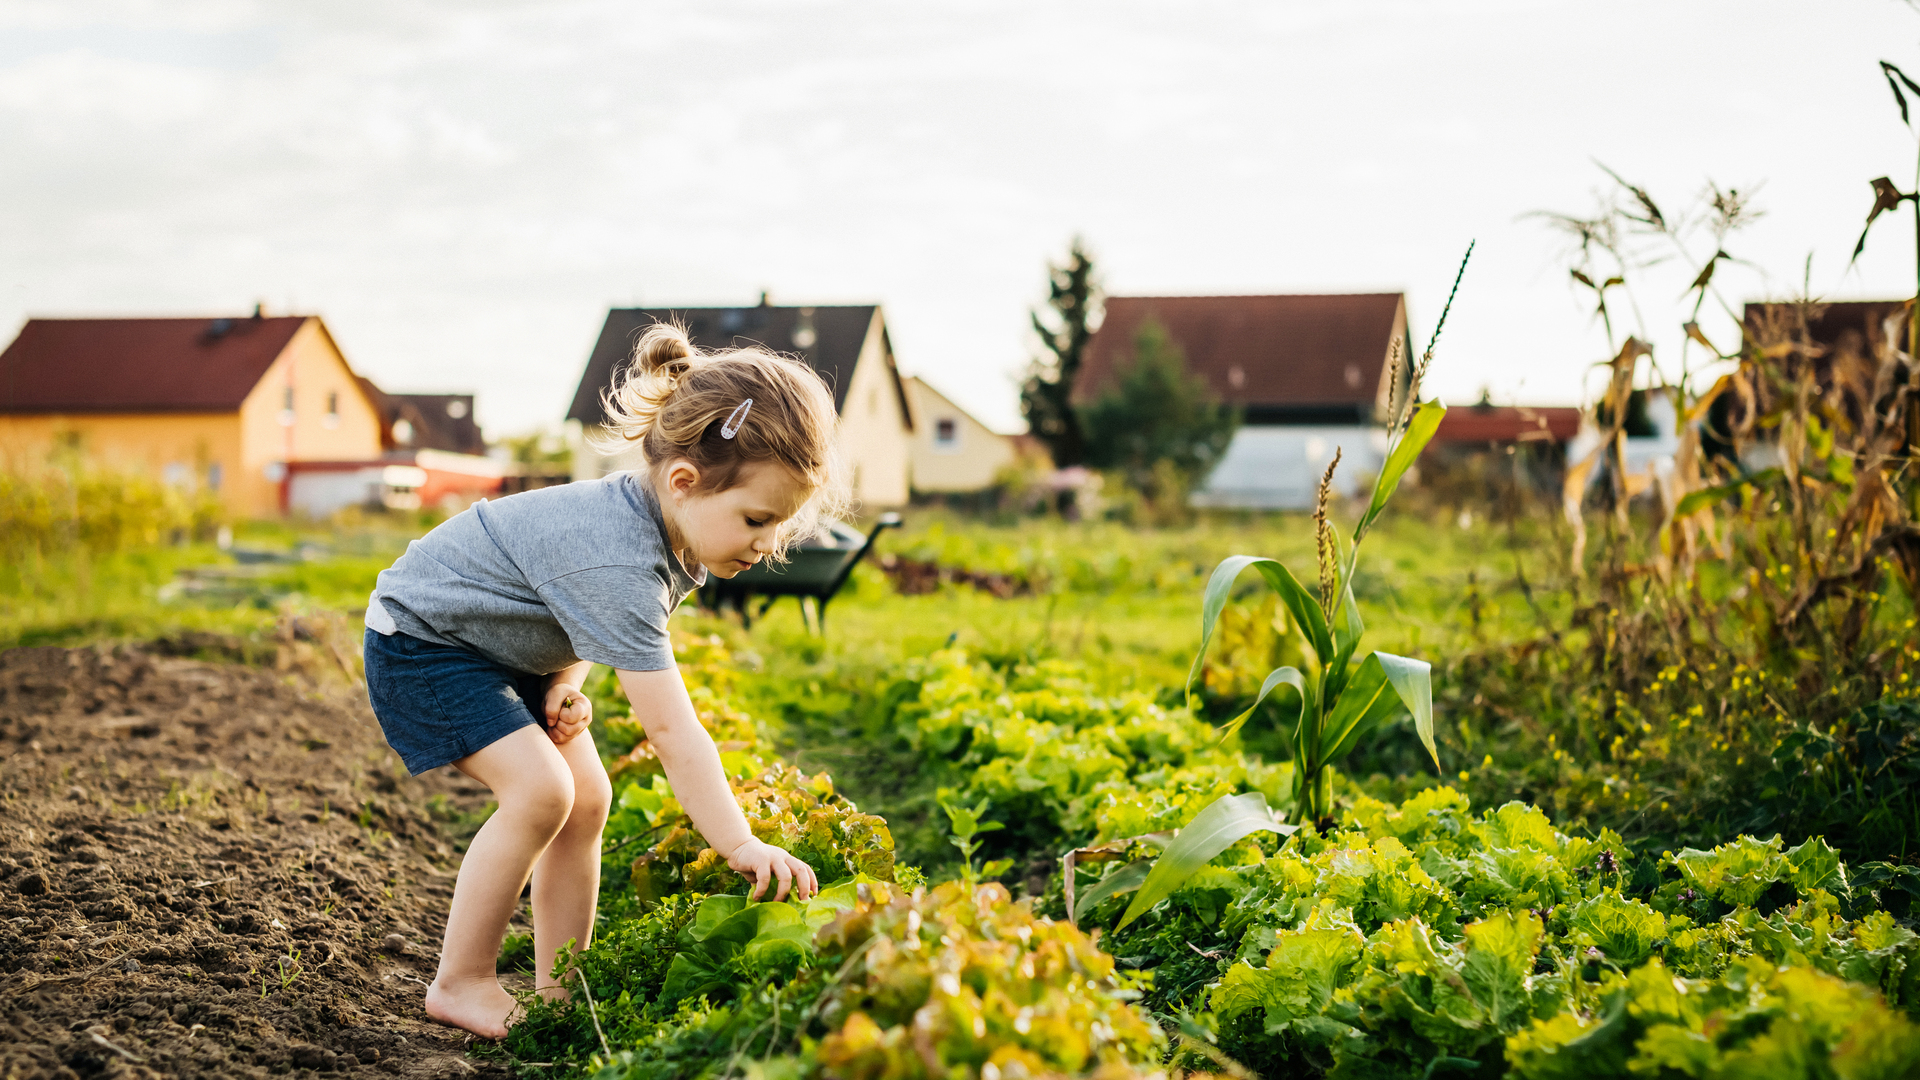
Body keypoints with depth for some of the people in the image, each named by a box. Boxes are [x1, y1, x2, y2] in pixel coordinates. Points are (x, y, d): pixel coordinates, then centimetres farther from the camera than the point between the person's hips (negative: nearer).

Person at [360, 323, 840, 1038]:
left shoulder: (676, 525, -11)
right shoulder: (619, 564, -39)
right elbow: (671, 728, -41)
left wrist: (566, 680, -9)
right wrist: (740, 848, -39)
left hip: (509, 643, 9)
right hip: (421, 638, -9)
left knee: (588, 798, 2)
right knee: (540, 791, -21)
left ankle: (558, 990, 11)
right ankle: (460, 985, -5)